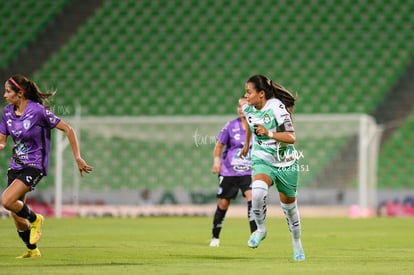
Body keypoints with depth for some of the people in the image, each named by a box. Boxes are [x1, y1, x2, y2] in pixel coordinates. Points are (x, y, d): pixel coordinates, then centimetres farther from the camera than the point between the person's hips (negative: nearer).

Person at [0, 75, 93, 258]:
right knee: (16, 214, 7)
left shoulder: (37, 111, -17)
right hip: (15, 166, 7)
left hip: (34, 166, -7)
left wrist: (77, 157, -10)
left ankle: (35, 219, 2)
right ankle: (32, 250, 29)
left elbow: (68, 130, -11)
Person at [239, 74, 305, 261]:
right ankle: (261, 229, -6)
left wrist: (269, 134, -39)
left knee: (288, 203, 13)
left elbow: (291, 137, -26)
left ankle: (297, 244, 35)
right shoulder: (247, 108, -6)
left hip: (285, 163, -2)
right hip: (262, 160, 2)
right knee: (258, 190, -30)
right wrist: (246, 144, 31)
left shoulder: (276, 107, -22)